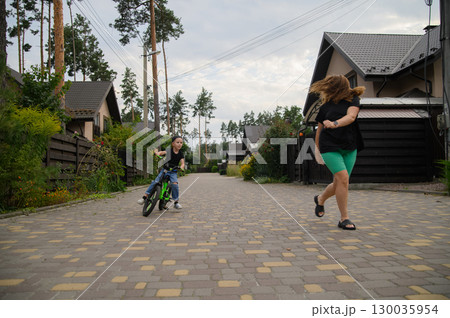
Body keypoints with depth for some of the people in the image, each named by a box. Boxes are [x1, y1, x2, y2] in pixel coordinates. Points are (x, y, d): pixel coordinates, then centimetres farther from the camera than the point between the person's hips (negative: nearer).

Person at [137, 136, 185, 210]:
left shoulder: (180, 154, -1)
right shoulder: (169, 151, -5)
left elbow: (182, 163, -7)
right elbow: (162, 152, -18)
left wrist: (181, 167, -30)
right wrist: (157, 153, -42)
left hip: (173, 172, 1)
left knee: (175, 184, -23)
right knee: (155, 182, -18)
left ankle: (176, 202, -9)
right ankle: (145, 197, -11)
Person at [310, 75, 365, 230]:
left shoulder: (352, 99, 4)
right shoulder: (326, 105, 6)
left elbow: (351, 117, -16)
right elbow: (320, 128, 15)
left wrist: (335, 124, -34)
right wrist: (317, 148, 19)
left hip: (349, 148, 2)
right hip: (329, 146, -2)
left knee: (339, 184, 4)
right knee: (343, 177, -18)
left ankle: (320, 199, 35)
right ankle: (344, 219, -9)